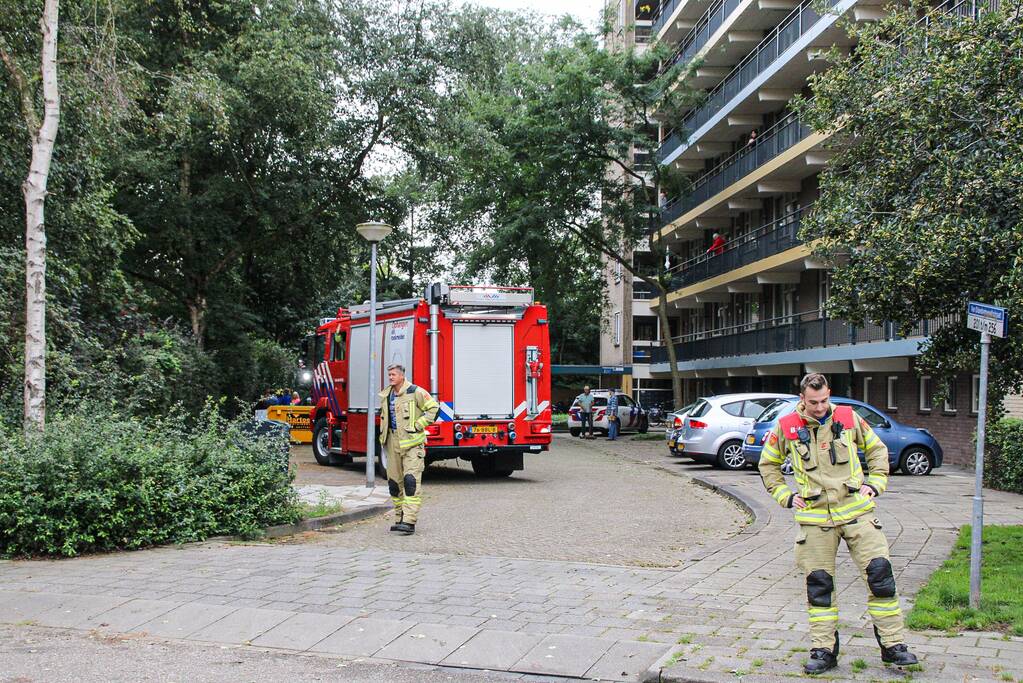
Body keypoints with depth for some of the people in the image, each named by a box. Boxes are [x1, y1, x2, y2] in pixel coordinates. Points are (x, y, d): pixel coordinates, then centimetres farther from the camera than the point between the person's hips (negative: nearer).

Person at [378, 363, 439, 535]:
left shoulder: (415, 392, -8)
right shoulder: (386, 395, 13)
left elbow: (433, 407, -6)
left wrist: (419, 425, -10)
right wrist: (384, 436, 19)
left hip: (411, 442, -7)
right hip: (393, 442, 7)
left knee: (411, 480, -13)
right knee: (394, 481, 9)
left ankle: (410, 522, -16)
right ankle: (399, 518, 20)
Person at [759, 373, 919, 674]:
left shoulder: (849, 418, 3)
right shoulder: (787, 427, 0)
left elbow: (877, 449, 18)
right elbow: (768, 464, 14)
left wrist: (875, 484, 7)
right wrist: (786, 496, 5)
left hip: (856, 510, 1)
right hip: (814, 517, 0)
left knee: (880, 573, -4)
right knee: (818, 584, 4)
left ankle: (893, 644, 8)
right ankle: (824, 650, 14)